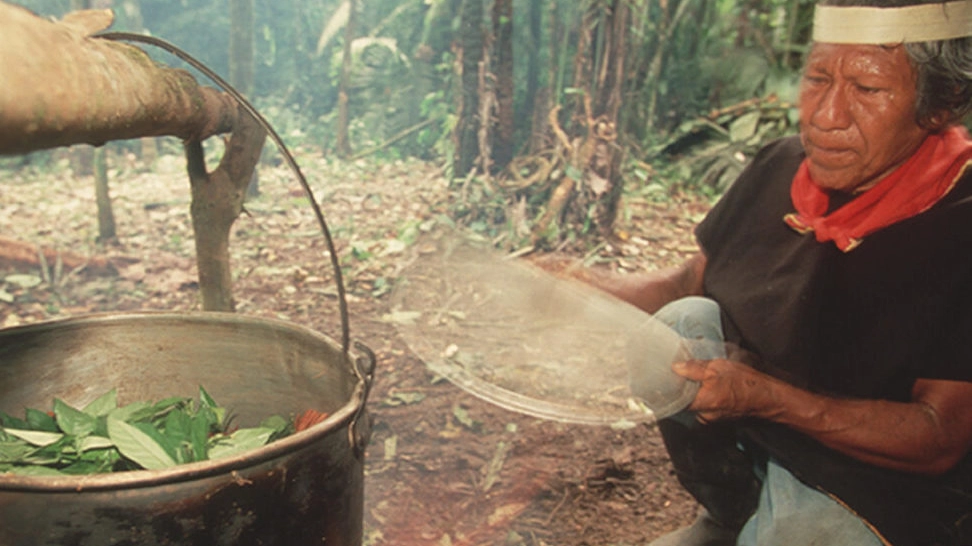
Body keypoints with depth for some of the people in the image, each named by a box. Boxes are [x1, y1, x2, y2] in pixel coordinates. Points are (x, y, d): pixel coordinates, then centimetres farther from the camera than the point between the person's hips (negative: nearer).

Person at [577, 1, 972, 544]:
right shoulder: (782, 167, -7)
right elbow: (691, 281, 4)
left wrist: (762, 396, -35)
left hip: (881, 497, -4)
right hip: (747, 440, 5)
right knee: (686, 320, -16)